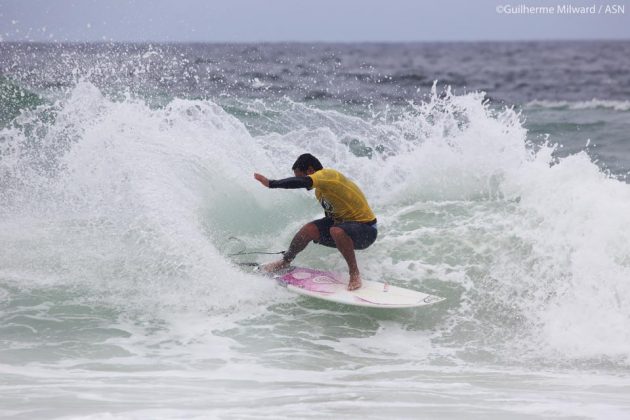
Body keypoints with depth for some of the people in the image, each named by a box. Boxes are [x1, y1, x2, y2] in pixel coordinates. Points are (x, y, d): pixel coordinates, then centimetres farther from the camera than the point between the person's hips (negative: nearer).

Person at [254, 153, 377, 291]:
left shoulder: (328, 175, -23)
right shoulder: (320, 190, 7)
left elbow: (301, 182, -39)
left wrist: (270, 183, -37)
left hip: (366, 229, -9)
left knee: (337, 231, -37)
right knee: (309, 229, -4)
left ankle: (354, 273, -21)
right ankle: (285, 262, 17)